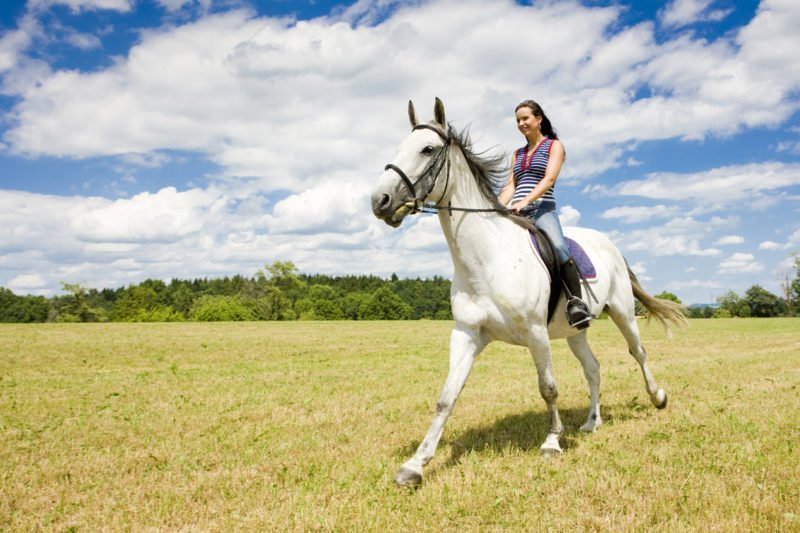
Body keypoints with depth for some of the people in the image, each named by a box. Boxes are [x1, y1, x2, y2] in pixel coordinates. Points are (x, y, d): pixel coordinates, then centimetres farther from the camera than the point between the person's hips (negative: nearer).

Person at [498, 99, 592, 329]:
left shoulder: (554, 146, 9)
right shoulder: (518, 154, 25)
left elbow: (549, 179, -6)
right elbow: (510, 186, 17)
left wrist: (525, 202, -21)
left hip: (542, 208, -6)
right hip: (515, 212, 6)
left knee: (559, 246, -33)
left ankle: (576, 303, -29)